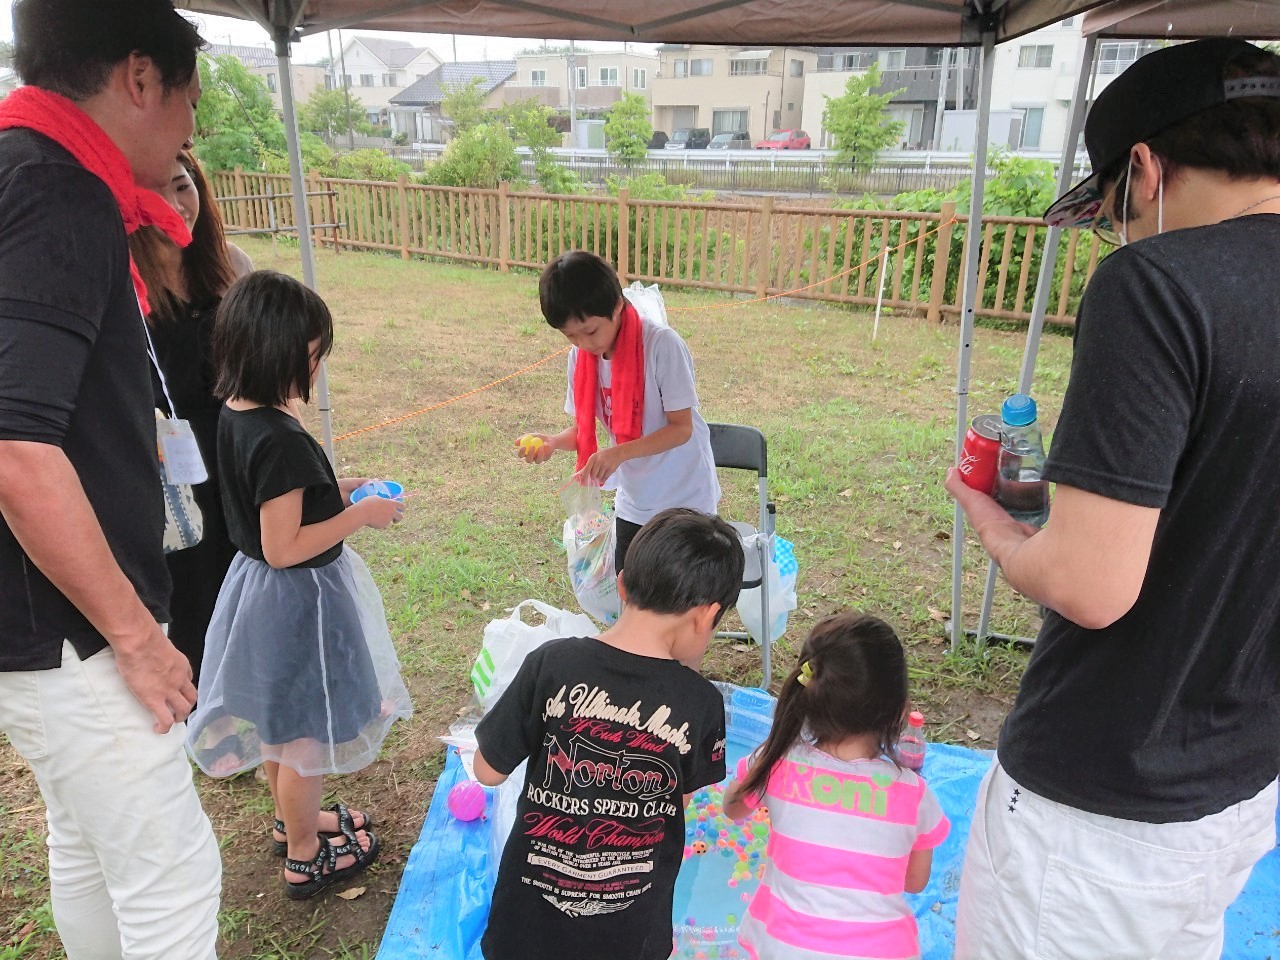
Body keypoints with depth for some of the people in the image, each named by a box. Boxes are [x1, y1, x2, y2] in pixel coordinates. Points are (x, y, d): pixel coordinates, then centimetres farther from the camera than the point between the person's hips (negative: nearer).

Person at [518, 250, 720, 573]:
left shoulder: (662, 344, -23)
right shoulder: (581, 356, -5)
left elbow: (681, 428, -21)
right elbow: (583, 429, 2)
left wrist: (619, 453, -33)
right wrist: (553, 442, -19)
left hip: (685, 499, -5)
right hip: (633, 501, 5)